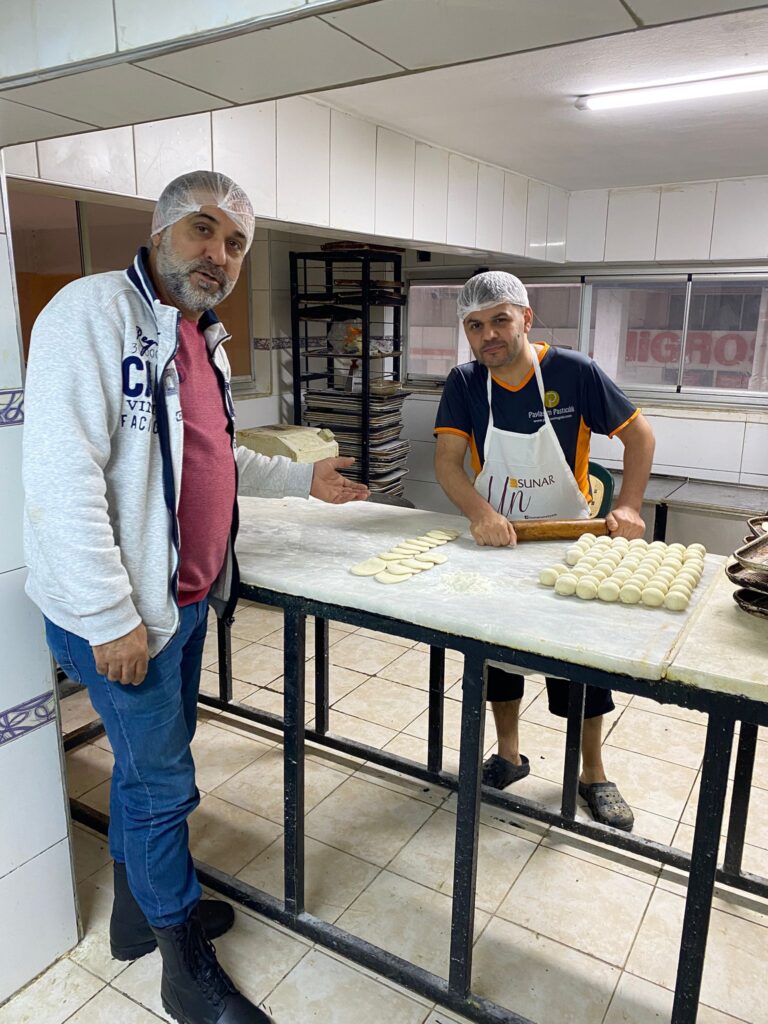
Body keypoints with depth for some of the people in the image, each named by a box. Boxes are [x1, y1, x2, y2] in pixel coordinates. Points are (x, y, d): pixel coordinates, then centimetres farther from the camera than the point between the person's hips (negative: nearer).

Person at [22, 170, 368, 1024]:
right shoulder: (95, 311, -16)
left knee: (146, 762, 22)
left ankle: (136, 912, 44)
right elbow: (62, 475, -24)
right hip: (121, 612, -8)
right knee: (163, 781, 5)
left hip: (186, 598, 8)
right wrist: (110, 618, -23)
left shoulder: (202, 340, 12)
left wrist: (301, 479, 19)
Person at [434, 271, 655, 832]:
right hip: (497, 542, 2)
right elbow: (447, 460, -17)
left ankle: (593, 774, 32)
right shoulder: (465, 384, -8)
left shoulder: (573, 371, -15)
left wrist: (628, 506, -21)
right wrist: (480, 511, -36)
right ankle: (509, 755, 39)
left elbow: (639, 433, -8)